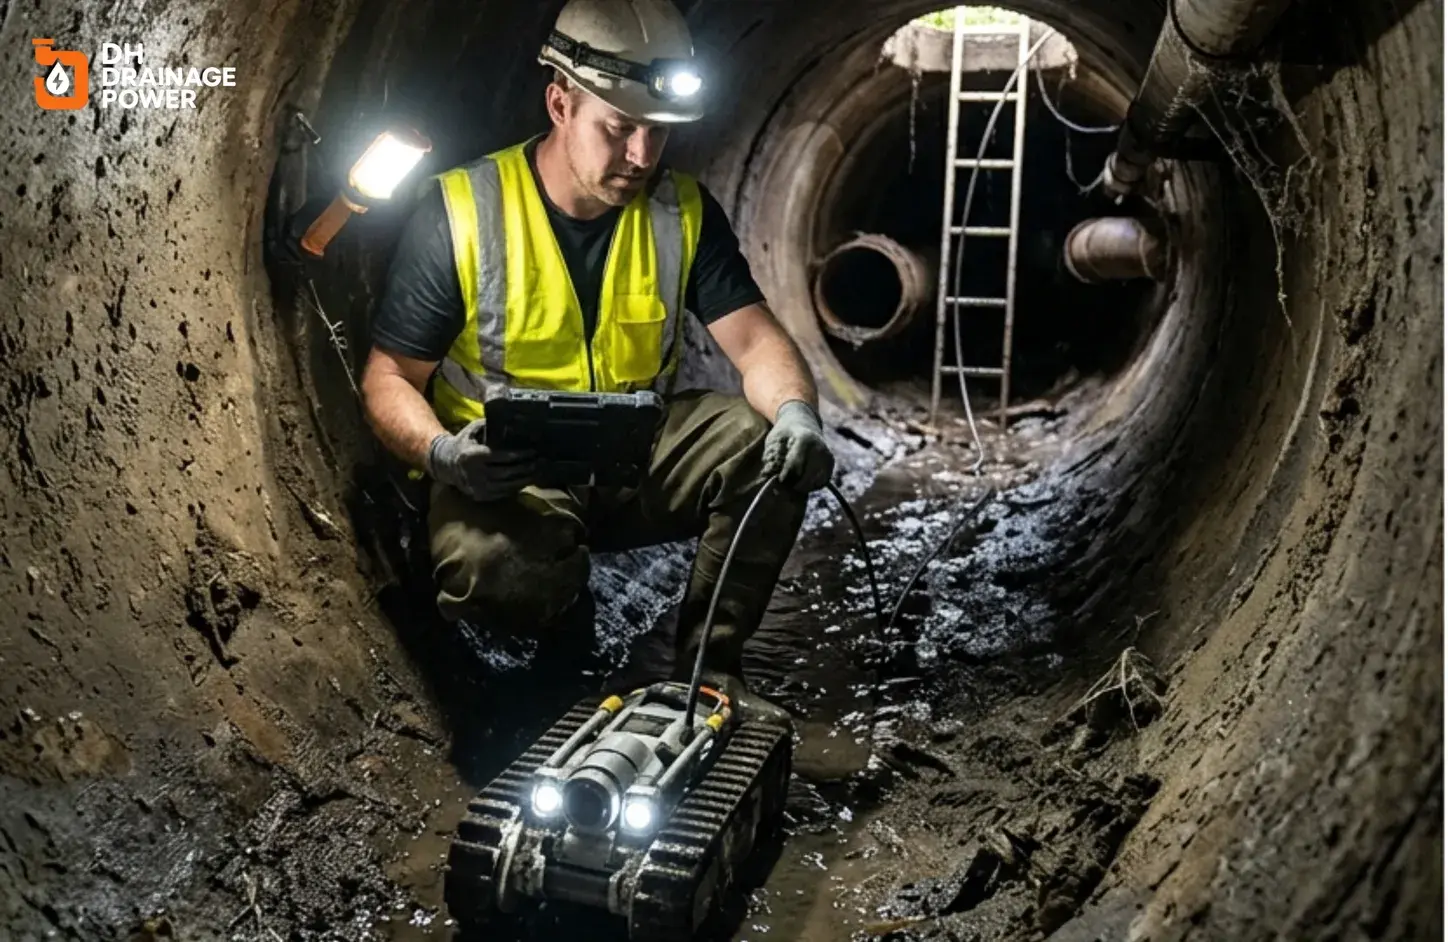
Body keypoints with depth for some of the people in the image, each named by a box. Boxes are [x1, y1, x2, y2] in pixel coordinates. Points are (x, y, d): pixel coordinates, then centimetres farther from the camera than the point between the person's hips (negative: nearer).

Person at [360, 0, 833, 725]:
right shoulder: (459, 213, -13)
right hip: (502, 475, -3)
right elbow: (389, 379, -9)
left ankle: (707, 666, -5)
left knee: (769, 444, -22)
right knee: (493, 568, -36)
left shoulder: (684, 211, -2)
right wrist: (440, 454, -31)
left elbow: (754, 339, -8)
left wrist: (796, 412, -32)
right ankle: (564, 620, 3)